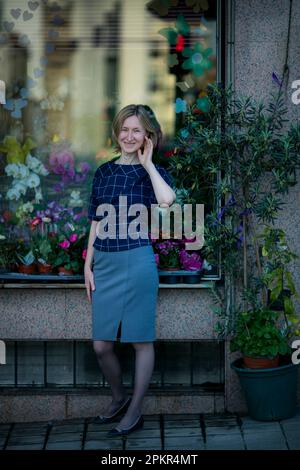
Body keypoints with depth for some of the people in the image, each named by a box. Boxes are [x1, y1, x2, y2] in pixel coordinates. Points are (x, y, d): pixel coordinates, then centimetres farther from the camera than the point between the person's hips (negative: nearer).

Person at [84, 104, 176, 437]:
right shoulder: (104, 172, 12)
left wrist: (147, 163, -11)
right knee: (101, 345, 5)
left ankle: (134, 412, 16)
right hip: (104, 263, 4)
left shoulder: (154, 173, 1)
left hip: (137, 260, -4)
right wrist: (88, 266, 11)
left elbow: (166, 200, -24)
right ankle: (119, 398, 30)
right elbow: (95, 222, 15)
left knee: (141, 340, 4)